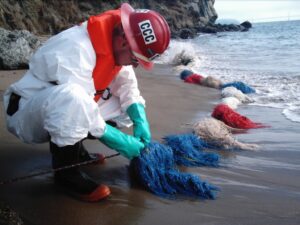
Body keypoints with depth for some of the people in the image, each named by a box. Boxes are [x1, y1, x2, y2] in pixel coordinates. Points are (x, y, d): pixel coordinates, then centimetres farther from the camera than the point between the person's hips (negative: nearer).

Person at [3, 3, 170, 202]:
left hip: (63, 112, 8)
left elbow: (127, 85, 2)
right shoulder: (77, 48, -32)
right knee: (71, 97, -40)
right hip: (26, 114, -8)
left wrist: (140, 121, -14)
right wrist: (119, 141, -27)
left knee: (129, 108, 3)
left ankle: (72, 145, 10)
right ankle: (66, 171, -19)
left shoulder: (115, 44, -5)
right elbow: (77, 100, -34)